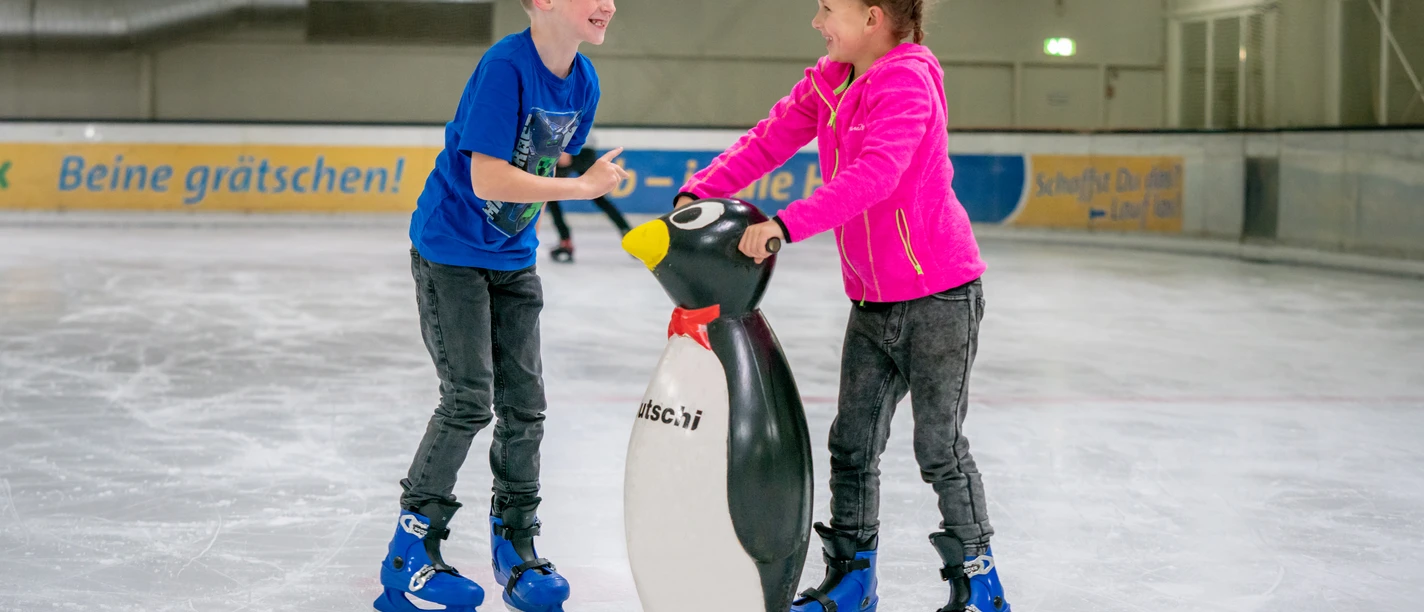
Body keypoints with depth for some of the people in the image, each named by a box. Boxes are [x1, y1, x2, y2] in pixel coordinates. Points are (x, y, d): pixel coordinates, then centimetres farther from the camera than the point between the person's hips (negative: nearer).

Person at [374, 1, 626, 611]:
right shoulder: (505, 66, -24)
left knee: (524, 402, 7)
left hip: (513, 258, 7)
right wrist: (583, 186, -23)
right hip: (450, 252, -7)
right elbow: (488, 178, -28)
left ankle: (515, 548, 21)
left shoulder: (583, 81, -2)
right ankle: (410, 550, 6)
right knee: (469, 400, -7)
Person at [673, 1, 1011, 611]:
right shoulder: (826, 82, 5)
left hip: (937, 293, -8)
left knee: (939, 446, 1)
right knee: (851, 441, 12)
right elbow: (768, 140, 3)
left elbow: (873, 175, -32)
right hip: (870, 300, 8)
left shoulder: (907, 79, -20)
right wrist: (699, 192, -11)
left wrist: (784, 225, -39)